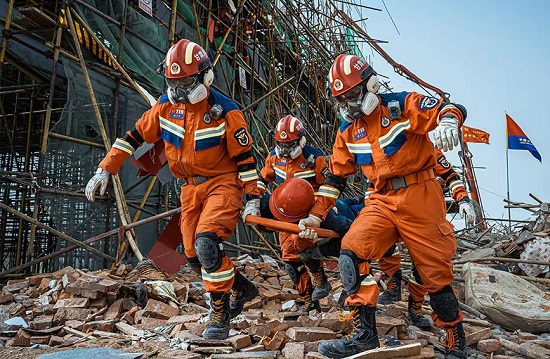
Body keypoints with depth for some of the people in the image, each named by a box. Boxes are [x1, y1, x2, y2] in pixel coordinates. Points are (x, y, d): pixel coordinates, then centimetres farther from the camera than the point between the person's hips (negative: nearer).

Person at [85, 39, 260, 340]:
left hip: (222, 183, -6)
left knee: (207, 243, -26)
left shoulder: (226, 111, -14)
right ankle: (242, 289, 29)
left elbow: (245, 156, -10)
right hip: (191, 188, 6)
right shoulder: (166, 106, -1)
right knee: (194, 256, 6)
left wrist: (252, 197, -12)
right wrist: (105, 170, -2)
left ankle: (220, 314, -8)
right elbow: (134, 136, 4)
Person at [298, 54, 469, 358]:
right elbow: (335, 176, 16)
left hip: (419, 197, -4)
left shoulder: (401, 105, -3)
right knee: (350, 252, -17)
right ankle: (364, 334, -12)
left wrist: (447, 122, -36)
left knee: (436, 273, 0)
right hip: (382, 202, 5)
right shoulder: (348, 132, 13)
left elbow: (452, 109, -11)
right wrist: (315, 215, 12)